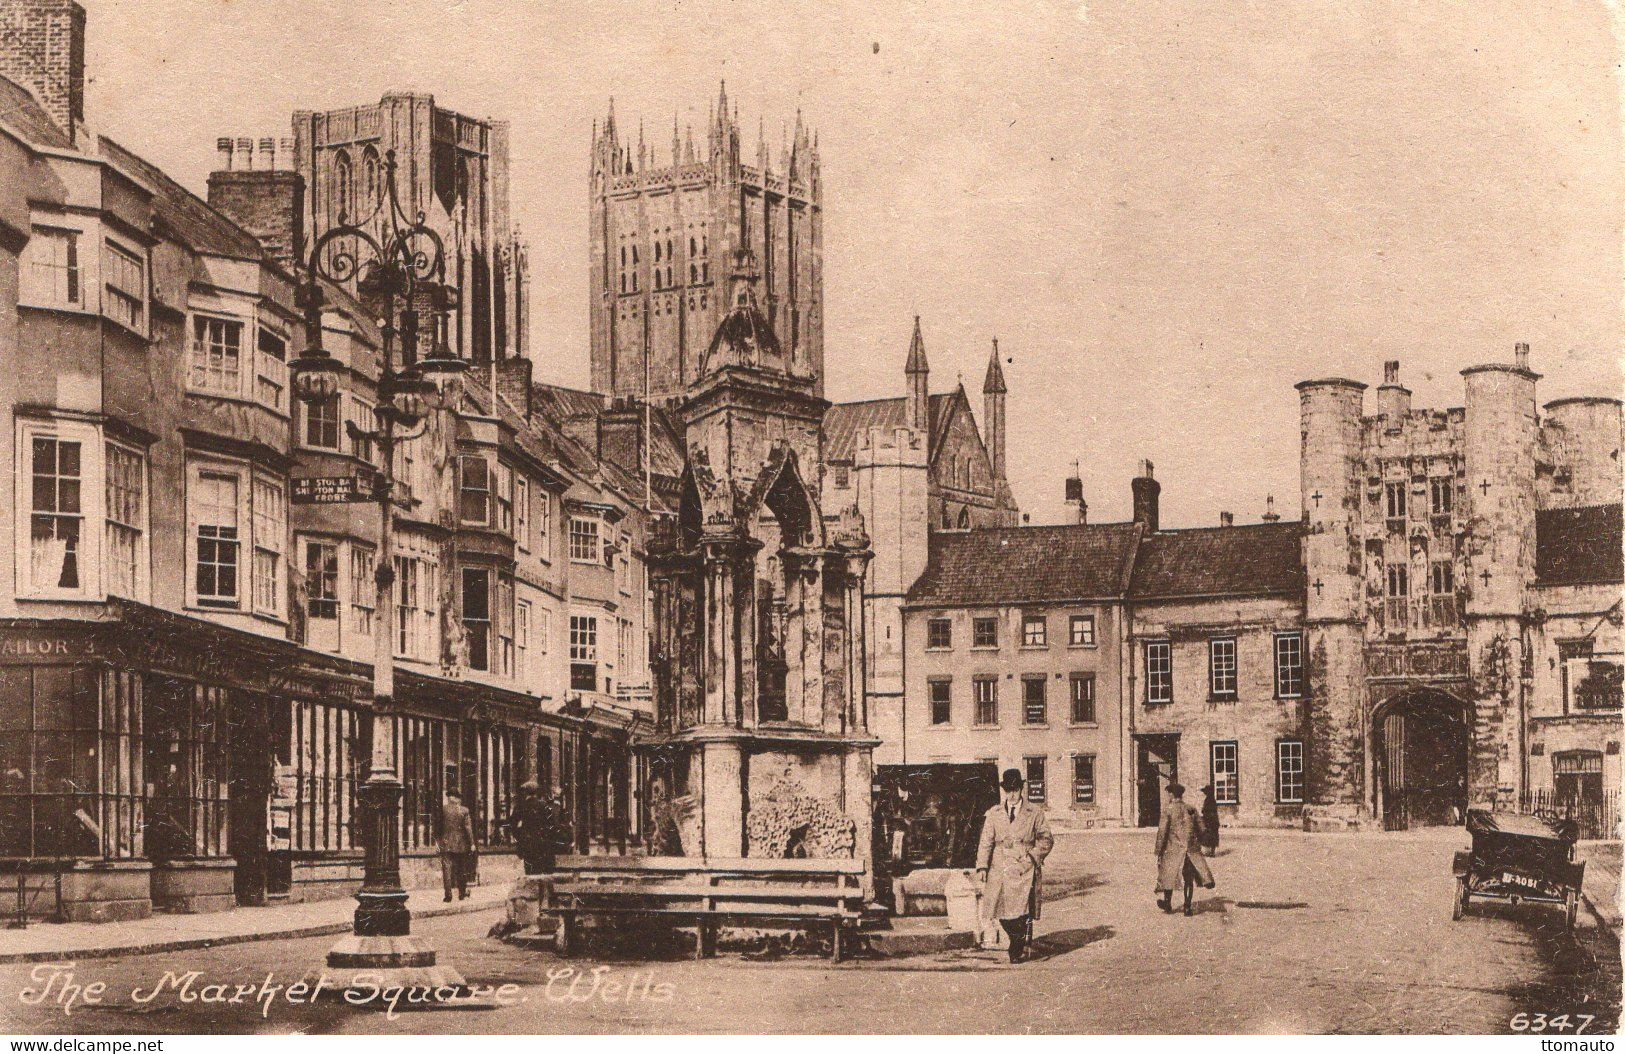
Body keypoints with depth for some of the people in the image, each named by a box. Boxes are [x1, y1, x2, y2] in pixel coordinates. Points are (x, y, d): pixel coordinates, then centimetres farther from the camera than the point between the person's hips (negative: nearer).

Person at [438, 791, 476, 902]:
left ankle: (448, 894, -9)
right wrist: (471, 843, 2)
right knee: (462, 870, 12)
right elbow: (468, 828, -4)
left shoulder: (443, 809, -5)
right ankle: (462, 894, 18)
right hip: (461, 845, 1)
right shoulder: (464, 811, -4)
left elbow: (438, 826, -2)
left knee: (446, 869, -1)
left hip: (446, 844, -1)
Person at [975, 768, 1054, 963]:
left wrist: (1034, 857, -3)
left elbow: (1046, 839, 11)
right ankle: (1018, 942, 25)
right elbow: (986, 842, 7)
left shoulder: (1035, 812, 6)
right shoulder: (993, 814, 11)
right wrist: (982, 867, -3)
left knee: (1022, 910, -12)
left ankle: (1020, 949, 3)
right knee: (1003, 914, 1)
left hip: (1024, 871, -2)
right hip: (999, 871, 2)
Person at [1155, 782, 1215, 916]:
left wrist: (1158, 852, -6)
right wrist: (1198, 846, 21)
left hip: (1173, 849, -3)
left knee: (1169, 875, 14)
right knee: (1188, 878, 8)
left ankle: (1168, 903, 27)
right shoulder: (1192, 810, 6)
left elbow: (1162, 832, -11)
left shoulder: (1168, 811, -8)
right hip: (1191, 849, 3)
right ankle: (1187, 907, 4)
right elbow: (1201, 830, 8)